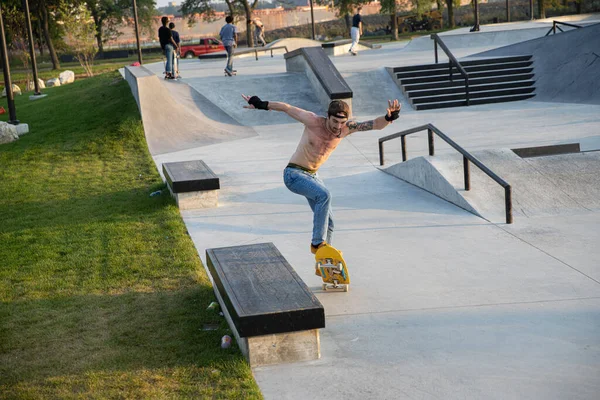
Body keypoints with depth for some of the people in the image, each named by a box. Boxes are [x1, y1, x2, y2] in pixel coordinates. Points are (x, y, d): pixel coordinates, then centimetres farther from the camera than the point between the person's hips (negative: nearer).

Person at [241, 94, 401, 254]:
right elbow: (286, 108, -13)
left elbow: (376, 124, -15)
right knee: (324, 196, -32)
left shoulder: (346, 128, -10)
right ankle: (317, 243, -26)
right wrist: (261, 104, -10)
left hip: (313, 175, 7)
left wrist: (390, 116, -35)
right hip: (294, 174, -7)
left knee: (328, 221, 8)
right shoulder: (313, 121, -22)